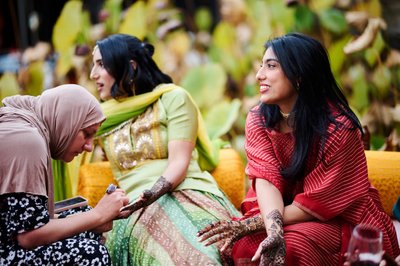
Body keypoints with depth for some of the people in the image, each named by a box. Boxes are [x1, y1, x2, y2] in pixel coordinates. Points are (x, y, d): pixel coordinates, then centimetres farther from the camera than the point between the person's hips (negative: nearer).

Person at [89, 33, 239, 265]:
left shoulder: (174, 98, 6)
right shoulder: (102, 118, 21)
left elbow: (180, 162, -6)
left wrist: (153, 193, -21)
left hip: (187, 194, -2)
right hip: (136, 208, 2)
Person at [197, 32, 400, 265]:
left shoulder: (338, 127, -23)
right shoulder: (259, 119, -7)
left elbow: (318, 203, -19)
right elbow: (266, 178, -19)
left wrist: (251, 224, -24)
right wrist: (273, 229, -39)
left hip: (339, 218, -4)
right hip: (284, 210, 4)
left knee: (292, 247, -32)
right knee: (243, 245, -24)